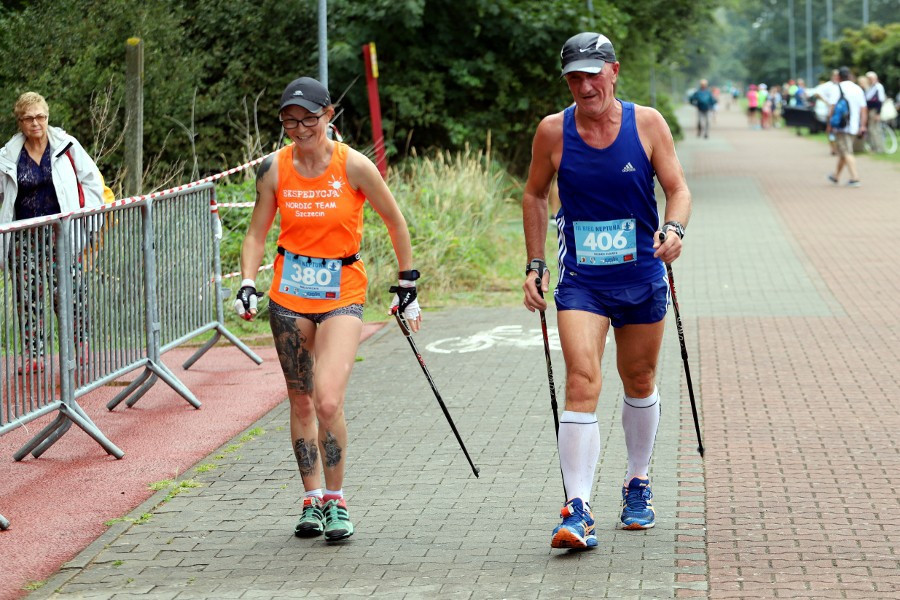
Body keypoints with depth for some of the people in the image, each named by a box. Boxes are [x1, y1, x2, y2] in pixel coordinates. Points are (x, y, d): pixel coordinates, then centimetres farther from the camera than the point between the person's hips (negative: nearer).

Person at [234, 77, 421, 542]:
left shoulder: (353, 166, -9)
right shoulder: (274, 169, -2)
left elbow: (394, 221, 3)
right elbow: (256, 233, 8)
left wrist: (406, 286, 6)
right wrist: (247, 285, -8)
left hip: (342, 295, -3)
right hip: (288, 295, 3)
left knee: (328, 401, -17)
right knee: (301, 403, 8)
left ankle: (335, 501, -2)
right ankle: (312, 499, 21)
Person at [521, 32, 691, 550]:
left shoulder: (647, 123, -5)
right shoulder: (554, 132, -4)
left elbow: (677, 187, -2)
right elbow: (535, 195, 10)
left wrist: (674, 229, -23)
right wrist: (535, 265, 6)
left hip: (642, 278, 1)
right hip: (580, 282, -1)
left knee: (640, 385, 16)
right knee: (582, 383, -17)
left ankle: (638, 485, 39)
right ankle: (578, 511, -22)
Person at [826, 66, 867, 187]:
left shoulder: (837, 89, -7)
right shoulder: (858, 89, 9)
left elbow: (832, 109, -11)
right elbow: (863, 109, 6)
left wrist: (829, 124, -4)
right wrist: (863, 126, 8)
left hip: (841, 126, -6)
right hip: (854, 126, 6)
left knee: (847, 153, -8)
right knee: (842, 152, 19)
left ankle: (855, 178, -18)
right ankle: (836, 176, 32)